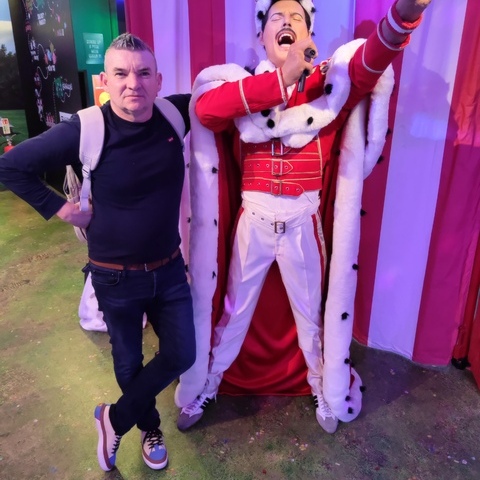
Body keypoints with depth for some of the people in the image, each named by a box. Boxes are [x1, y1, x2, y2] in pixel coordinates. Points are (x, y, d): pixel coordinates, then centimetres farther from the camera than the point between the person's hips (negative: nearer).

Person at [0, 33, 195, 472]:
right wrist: (58, 208, -8)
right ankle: (149, 427, 47)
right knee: (129, 362, 15)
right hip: (116, 276, -3)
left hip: (169, 269, 4)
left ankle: (115, 418, 34)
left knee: (182, 354, 8)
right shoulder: (87, 129, -17)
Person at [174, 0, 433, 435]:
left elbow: (371, 61, -23)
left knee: (312, 313, 18)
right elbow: (204, 108, -23)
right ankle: (204, 389, 40)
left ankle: (324, 391, 45)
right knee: (234, 310, 16)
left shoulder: (331, 83, -2)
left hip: (304, 221, 0)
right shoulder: (241, 86, -1)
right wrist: (281, 78, -29)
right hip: (253, 219, 0)